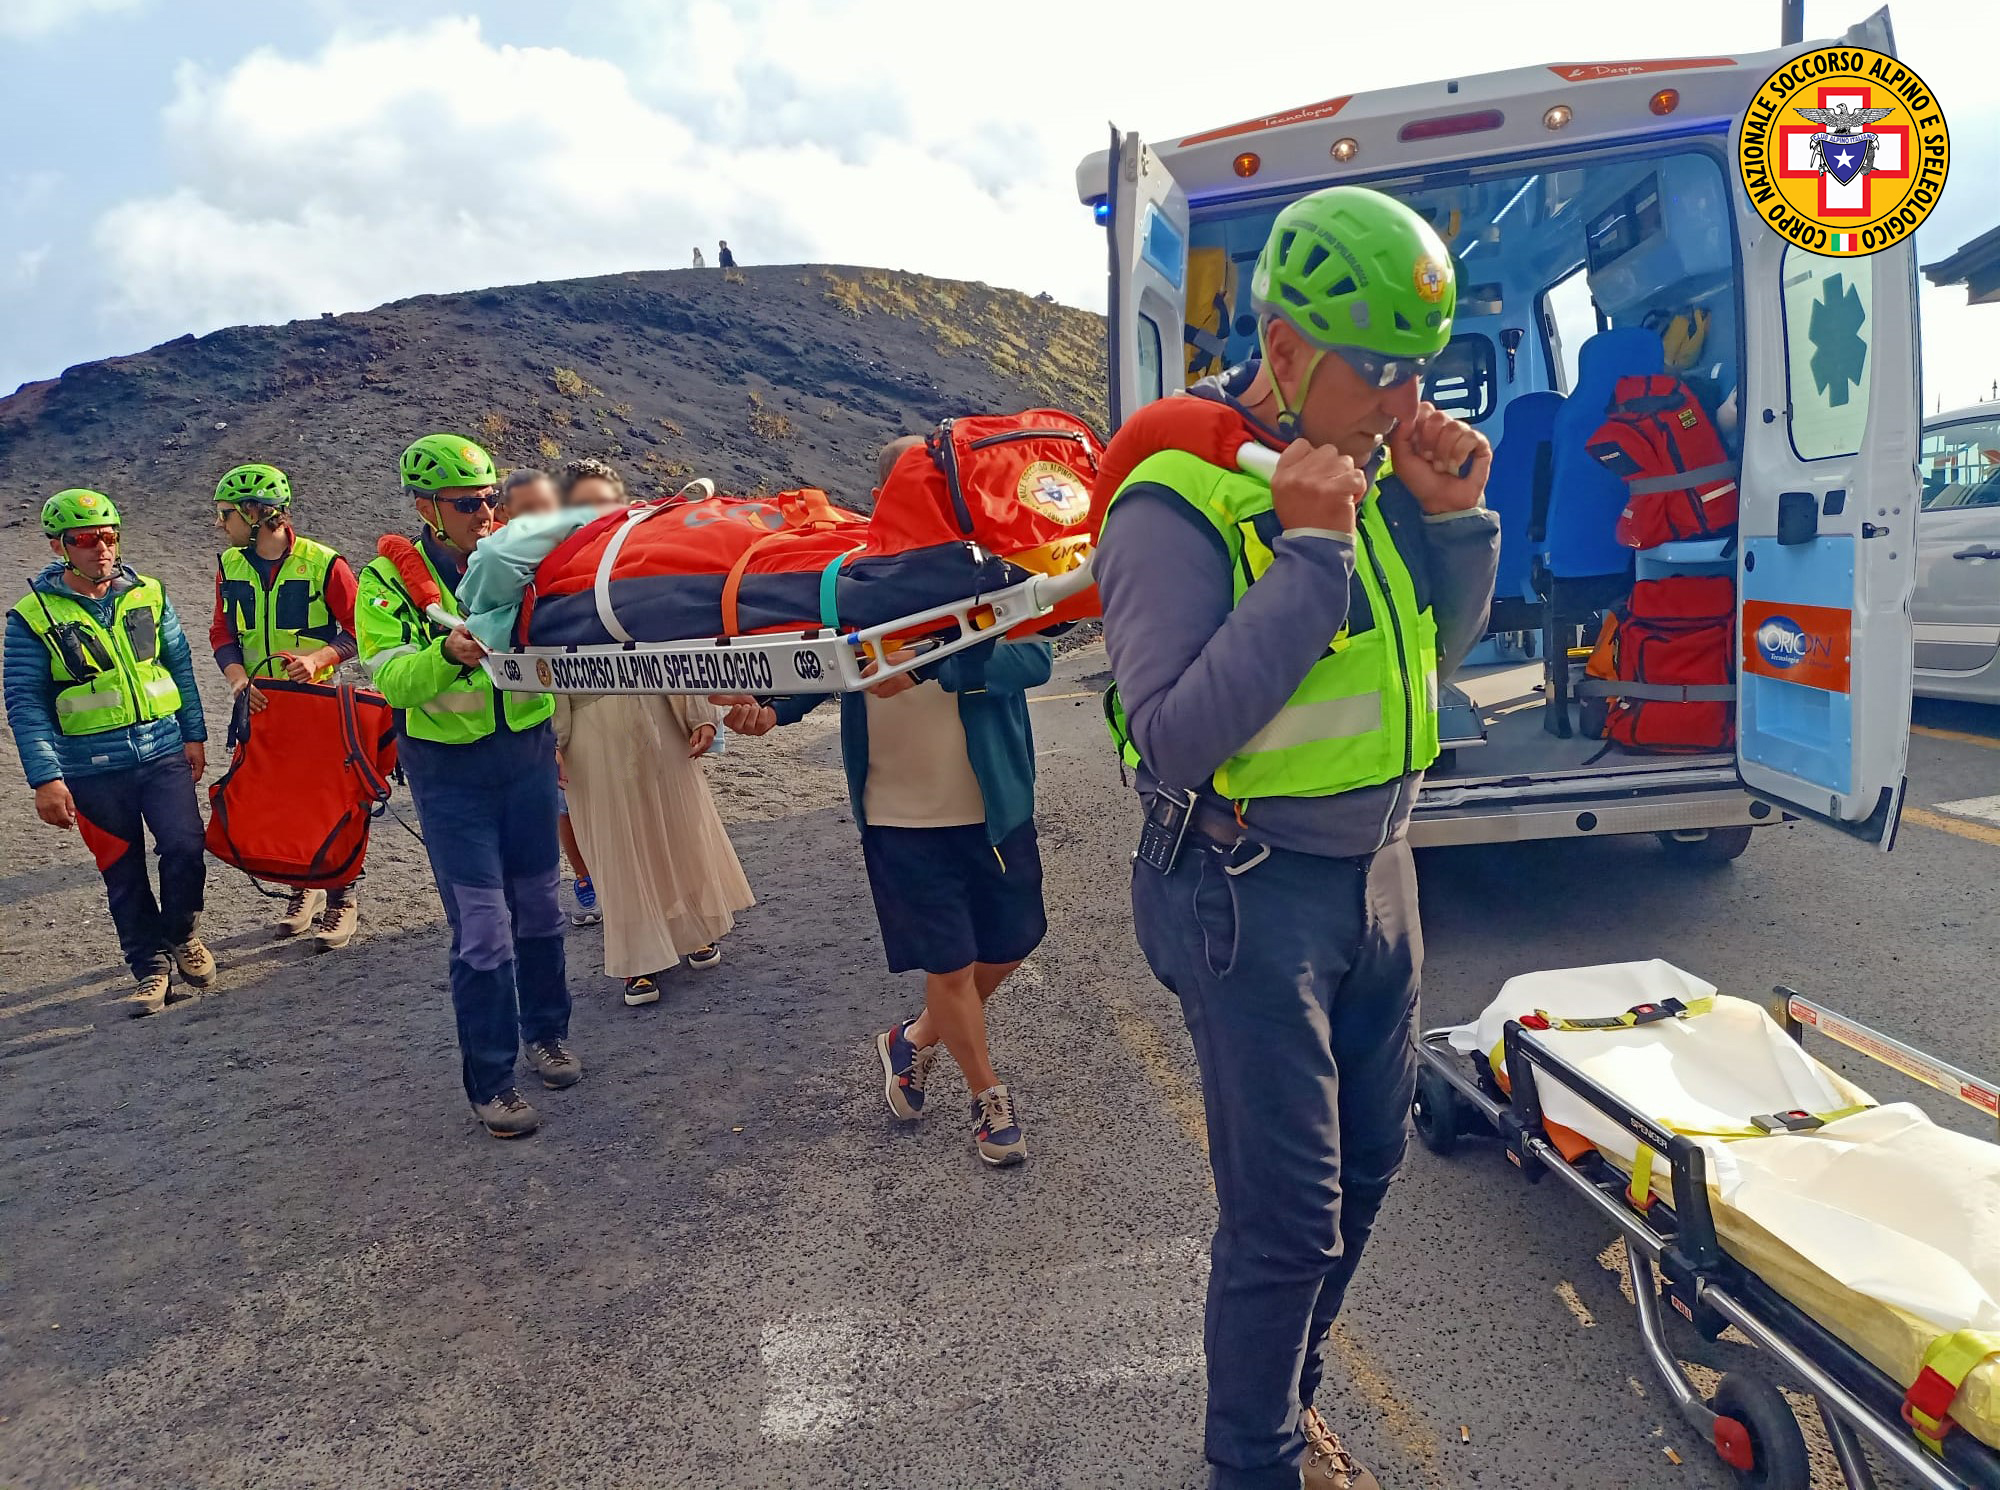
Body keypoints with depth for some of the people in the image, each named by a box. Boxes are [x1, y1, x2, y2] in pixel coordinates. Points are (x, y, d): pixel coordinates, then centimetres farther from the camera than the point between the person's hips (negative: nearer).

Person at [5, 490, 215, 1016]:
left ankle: (180, 934, 15)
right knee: (123, 875, 7)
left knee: (185, 846, -11)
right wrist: (45, 779, -11)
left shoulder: (148, 595, 4)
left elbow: (180, 665, 11)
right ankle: (151, 965, 22)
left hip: (164, 754, 2)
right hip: (93, 771, -1)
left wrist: (194, 734, 8)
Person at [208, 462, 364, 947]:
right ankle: (302, 887, 28)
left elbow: (358, 631, -8)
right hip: (260, 703, 5)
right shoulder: (230, 566, 5)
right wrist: (240, 680, -12)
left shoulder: (323, 563, -11)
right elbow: (222, 634, 6)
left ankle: (342, 898, 13)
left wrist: (317, 658, -25)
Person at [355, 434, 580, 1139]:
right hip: (450, 771, -3)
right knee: (482, 927, -3)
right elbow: (392, 681, -19)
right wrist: (448, 653, -36)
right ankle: (489, 1082, 10)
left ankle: (546, 1032, 35)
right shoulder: (388, 579, -7)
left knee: (538, 904, 15)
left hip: (528, 753, 3)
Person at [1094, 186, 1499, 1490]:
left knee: (1366, 1160, 20)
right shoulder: (1178, 500, -19)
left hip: (1376, 872, 8)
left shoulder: (1373, 462, 3)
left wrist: (1451, 517, -4)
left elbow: (1436, 658, 13)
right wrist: (1310, 555, -27)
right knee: (1287, 1214, 3)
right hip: (1252, 899, -8)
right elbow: (1173, 740, -27)